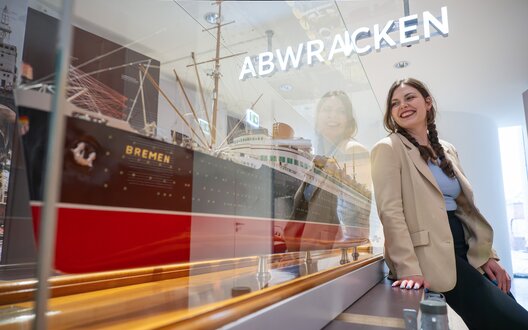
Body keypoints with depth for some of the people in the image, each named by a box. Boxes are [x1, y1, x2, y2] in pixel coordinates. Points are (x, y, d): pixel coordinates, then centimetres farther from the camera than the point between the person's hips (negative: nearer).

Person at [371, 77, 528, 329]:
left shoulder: (447, 150, 16)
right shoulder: (388, 149, -6)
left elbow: (465, 205, 18)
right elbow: (390, 211, -16)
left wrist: (488, 253, 10)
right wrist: (409, 268, -24)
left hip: (467, 252, 8)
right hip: (431, 255, -7)